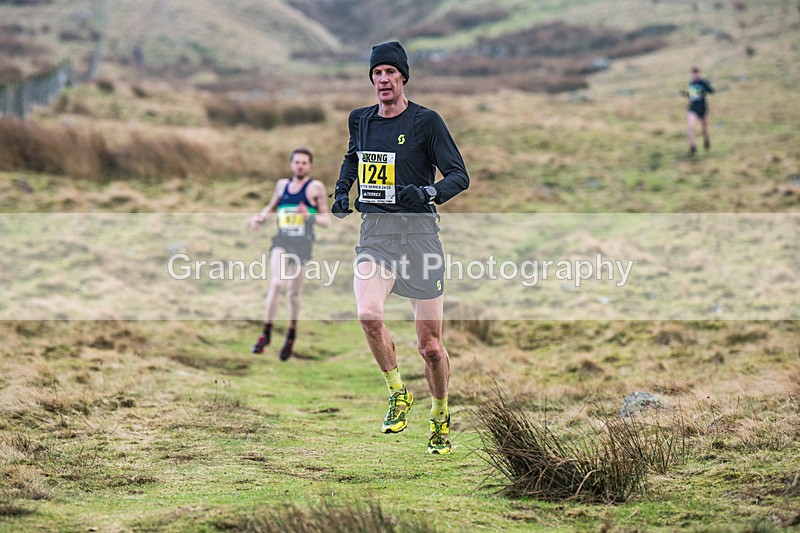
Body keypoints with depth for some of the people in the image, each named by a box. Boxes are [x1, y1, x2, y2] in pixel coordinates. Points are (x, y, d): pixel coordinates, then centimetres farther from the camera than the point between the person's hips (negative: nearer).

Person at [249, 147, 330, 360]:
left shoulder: (315, 187, 1)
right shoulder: (282, 185, 13)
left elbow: (327, 221, 0)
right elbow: (271, 207, 29)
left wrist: (310, 216, -20)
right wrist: (260, 218, 8)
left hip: (302, 245, -2)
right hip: (281, 242, 2)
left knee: (293, 294, 4)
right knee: (276, 283, -22)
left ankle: (291, 334, 29)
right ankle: (266, 333, -18)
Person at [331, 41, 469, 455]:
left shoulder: (425, 121, -4)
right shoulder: (361, 120, 11)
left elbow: (459, 175, -5)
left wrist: (427, 192, -24)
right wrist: (341, 191, 15)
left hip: (418, 232, -3)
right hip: (374, 234, 3)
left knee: (430, 344, 0)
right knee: (368, 314, -26)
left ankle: (441, 415, 27)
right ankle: (398, 394, -3)